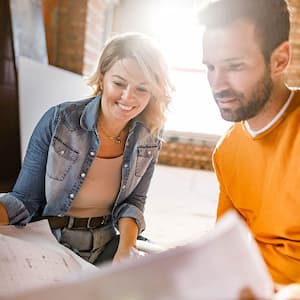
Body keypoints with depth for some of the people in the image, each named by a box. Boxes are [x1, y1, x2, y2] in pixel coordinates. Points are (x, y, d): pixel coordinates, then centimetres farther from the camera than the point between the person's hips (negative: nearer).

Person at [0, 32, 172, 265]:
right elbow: (25, 199, -13)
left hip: (106, 244, 3)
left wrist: (126, 248, -17)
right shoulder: (58, 121, -17)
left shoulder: (149, 139, -7)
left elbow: (133, 201, 1)